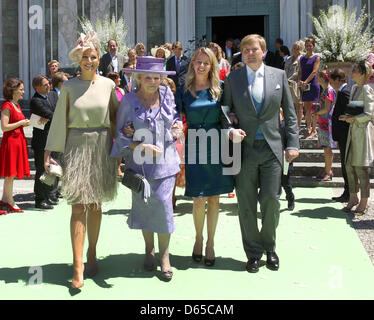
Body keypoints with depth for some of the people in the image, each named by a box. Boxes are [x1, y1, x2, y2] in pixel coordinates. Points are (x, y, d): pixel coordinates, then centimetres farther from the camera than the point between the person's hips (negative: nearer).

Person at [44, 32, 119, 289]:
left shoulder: (108, 85, 4)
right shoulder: (69, 87, 2)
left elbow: (115, 118, 9)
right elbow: (60, 121, 3)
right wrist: (49, 152, -1)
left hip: (102, 149, 1)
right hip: (77, 148, -1)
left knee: (95, 205, 9)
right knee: (78, 207, -6)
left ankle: (92, 254, 24)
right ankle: (78, 266, -6)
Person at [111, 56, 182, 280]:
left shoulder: (167, 94, 4)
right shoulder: (129, 101, -4)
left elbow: (175, 114, 23)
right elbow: (120, 133, -3)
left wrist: (178, 125, 1)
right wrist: (141, 146, -16)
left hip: (165, 161, 1)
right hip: (139, 162, -1)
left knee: (163, 204, -5)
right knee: (143, 206, 7)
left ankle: (165, 256, 7)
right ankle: (149, 250, 27)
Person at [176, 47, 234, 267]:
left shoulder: (219, 89, 4)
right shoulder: (184, 91, 4)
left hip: (216, 147, 1)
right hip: (194, 147, -1)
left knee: (214, 198, 6)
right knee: (199, 200, -2)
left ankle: (210, 243, 20)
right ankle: (199, 239, 22)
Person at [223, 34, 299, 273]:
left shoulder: (279, 75, 6)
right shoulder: (233, 79, 6)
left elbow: (290, 112, 8)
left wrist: (293, 144, 1)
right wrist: (230, 130, -11)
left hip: (272, 148, 0)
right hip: (244, 148, 0)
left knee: (271, 200, -2)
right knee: (247, 204, 4)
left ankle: (269, 247, 21)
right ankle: (253, 253, 18)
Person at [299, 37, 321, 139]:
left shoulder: (316, 58, -1)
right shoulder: (302, 58, 14)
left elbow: (314, 72, -9)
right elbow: (300, 71, 11)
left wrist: (306, 82, -16)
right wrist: (300, 81, -7)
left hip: (313, 84, -5)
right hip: (304, 86, 5)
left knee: (312, 109, -4)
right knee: (306, 108, 8)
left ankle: (314, 130, 0)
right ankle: (308, 128, 15)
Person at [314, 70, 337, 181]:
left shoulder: (329, 91, -16)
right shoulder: (325, 90, 13)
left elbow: (327, 109, -18)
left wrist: (317, 113, -4)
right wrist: (317, 111, 8)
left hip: (327, 123, -9)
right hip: (323, 123, 9)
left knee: (327, 149, -3)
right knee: (326, 149, 14)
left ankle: (328, 173, 3)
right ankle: (327, 170, 22)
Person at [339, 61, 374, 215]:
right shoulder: (354, 88, 13)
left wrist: (353, 118, -11)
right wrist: (347, 117, 5)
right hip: (353, 130, 8)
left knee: (361, 168, -3)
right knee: (349, 165, 9)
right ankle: (353, 197, 21)